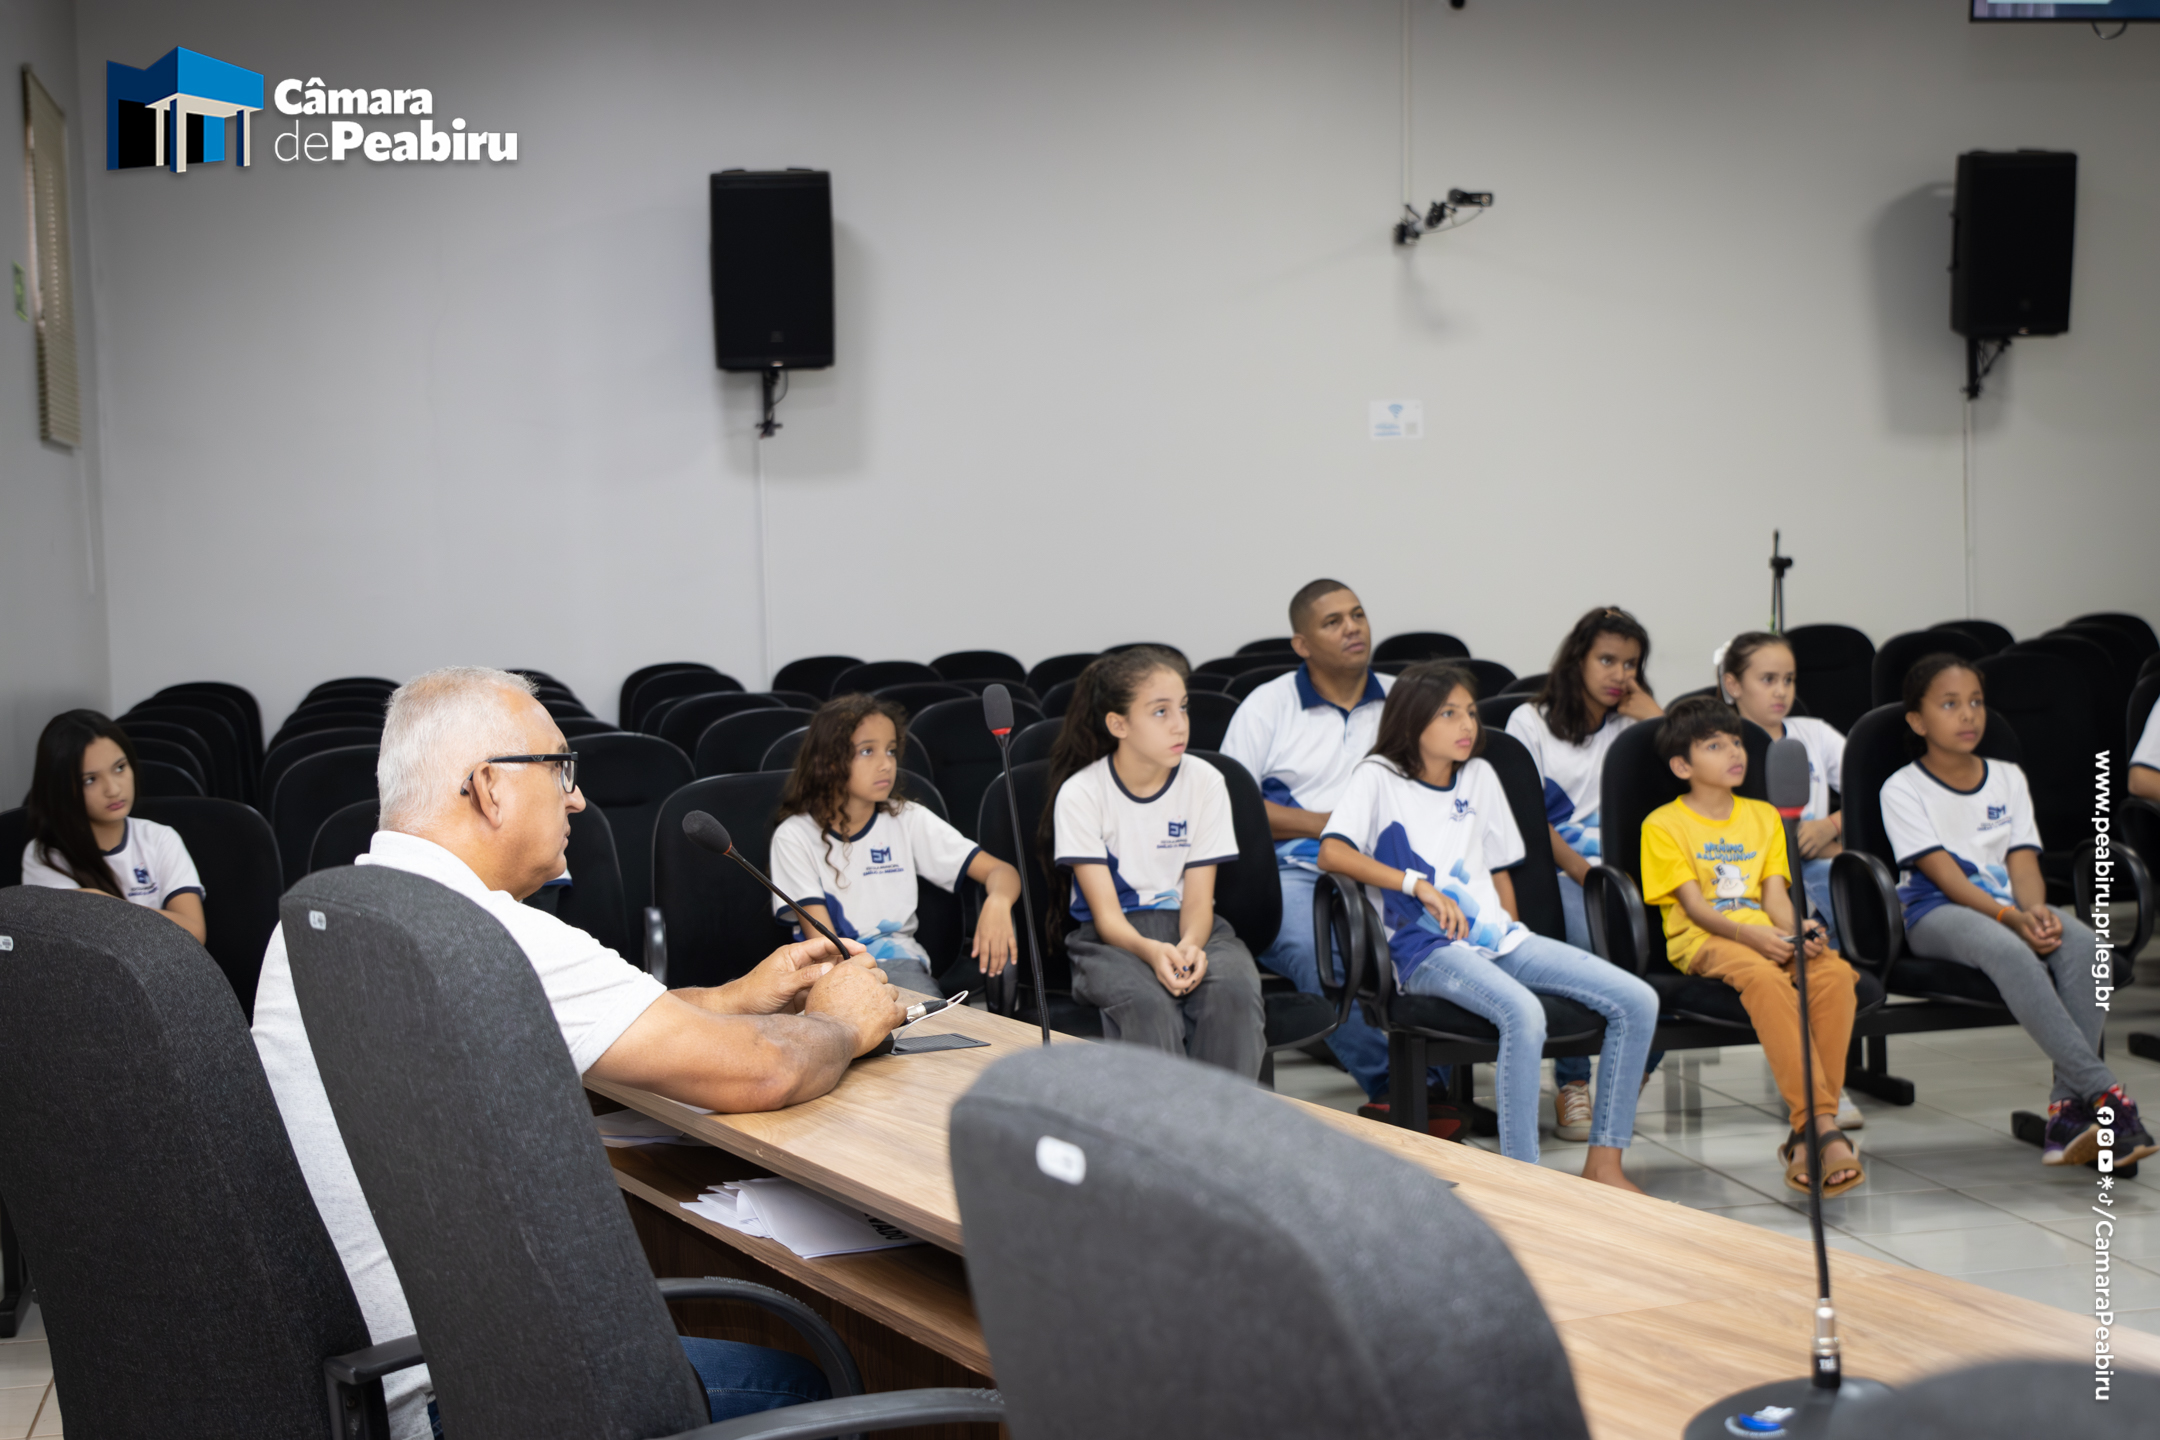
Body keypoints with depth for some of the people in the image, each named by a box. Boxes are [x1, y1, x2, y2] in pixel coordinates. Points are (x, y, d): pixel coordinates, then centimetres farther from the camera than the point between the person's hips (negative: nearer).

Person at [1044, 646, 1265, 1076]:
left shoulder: (1205, 782, 0)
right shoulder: (1080, 794, -7)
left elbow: (1198, 899, -2)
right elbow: (1106, 912, -10)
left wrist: (1190, 945, -26)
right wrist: (1151, 951, -32)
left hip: (1188, 927, 2)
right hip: (1112, 937, -2)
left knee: (1235, 993, -32)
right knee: (1147, 1005, -36)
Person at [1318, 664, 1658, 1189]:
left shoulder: (1479, 775, 20)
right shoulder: (1378, 776, 1)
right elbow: (1332, 854, -14)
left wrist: (1516, 943, 10)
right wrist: (1419, 885, -20)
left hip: (1496, 937, 7)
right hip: (1424, 948, -7)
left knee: (1638, 1001, -10)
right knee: (1524, 1013, -37)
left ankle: (1603, 1164, -3)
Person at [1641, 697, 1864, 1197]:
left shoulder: (1763, 816, 21)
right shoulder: (1663, 824, 3)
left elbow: (1774, 892, 11)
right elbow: (1694, 906, -6)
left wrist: (1796, 930, -12)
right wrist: (1750, 935, -23)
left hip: (1769, 935, 5)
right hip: (1704, 941, -5)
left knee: (1835, 972, -28)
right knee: (1763, 977, -39)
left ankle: (1809, 1130, -29)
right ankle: (1819, 1124, -42)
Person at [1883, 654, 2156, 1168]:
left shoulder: (2007, 778, 16)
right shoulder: (1902, 789, 0)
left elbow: (2023, 861, 5)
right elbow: (1945, 875, -11)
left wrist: (2036, 910, -18)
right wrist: (2011, 917, -25)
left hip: (2009, 906, 5)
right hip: (1935, 914, -5)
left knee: (2082, 943, -29)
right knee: (2008, 951, -38)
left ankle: (2069, 1109, -33)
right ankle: (2105, 1093, -43)